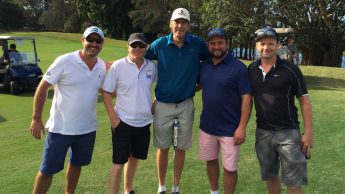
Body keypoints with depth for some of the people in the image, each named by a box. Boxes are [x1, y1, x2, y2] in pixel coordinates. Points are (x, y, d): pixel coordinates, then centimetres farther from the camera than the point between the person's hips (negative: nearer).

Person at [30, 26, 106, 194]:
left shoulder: (103, 66, 1)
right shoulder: (64, 61, -14)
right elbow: (42, 87, -9)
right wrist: (36, 118, -11)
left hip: (88, 129, 5)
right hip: (60, 128, -5)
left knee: (76, 164, 21)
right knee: (48, 170, 6)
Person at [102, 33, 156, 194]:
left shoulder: (151, 66, 1)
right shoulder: (118, 66, -9)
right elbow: (106, 92, -7)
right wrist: (113, 118, -12)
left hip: (144, 122, 4)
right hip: (123, 122, -4)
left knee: (134, 158, 19)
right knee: (118, 162, 1)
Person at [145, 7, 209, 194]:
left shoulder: (198, 44, -4)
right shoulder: (159, 44, -5)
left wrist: (200, 83, 2)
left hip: (186, 105, 1)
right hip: (163, 104, 0)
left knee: (180, 148, 10)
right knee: (163, 148, 9)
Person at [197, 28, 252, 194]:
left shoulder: (238, 67, -12)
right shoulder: (203, 66, 4)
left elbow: (246, 99, -14)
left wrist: (242, 127, -18)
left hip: (230, 129, -5)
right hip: (207, 126, 6)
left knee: (229, 168, 6)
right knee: (210, 161, 21)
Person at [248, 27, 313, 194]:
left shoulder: (290, 70, -9)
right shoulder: (251, 70, 2)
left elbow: (304, 101, -5)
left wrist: (308, 132, -8)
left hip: (288, 132, -3)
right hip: (262, 132, 4)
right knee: (270, 176, 18)